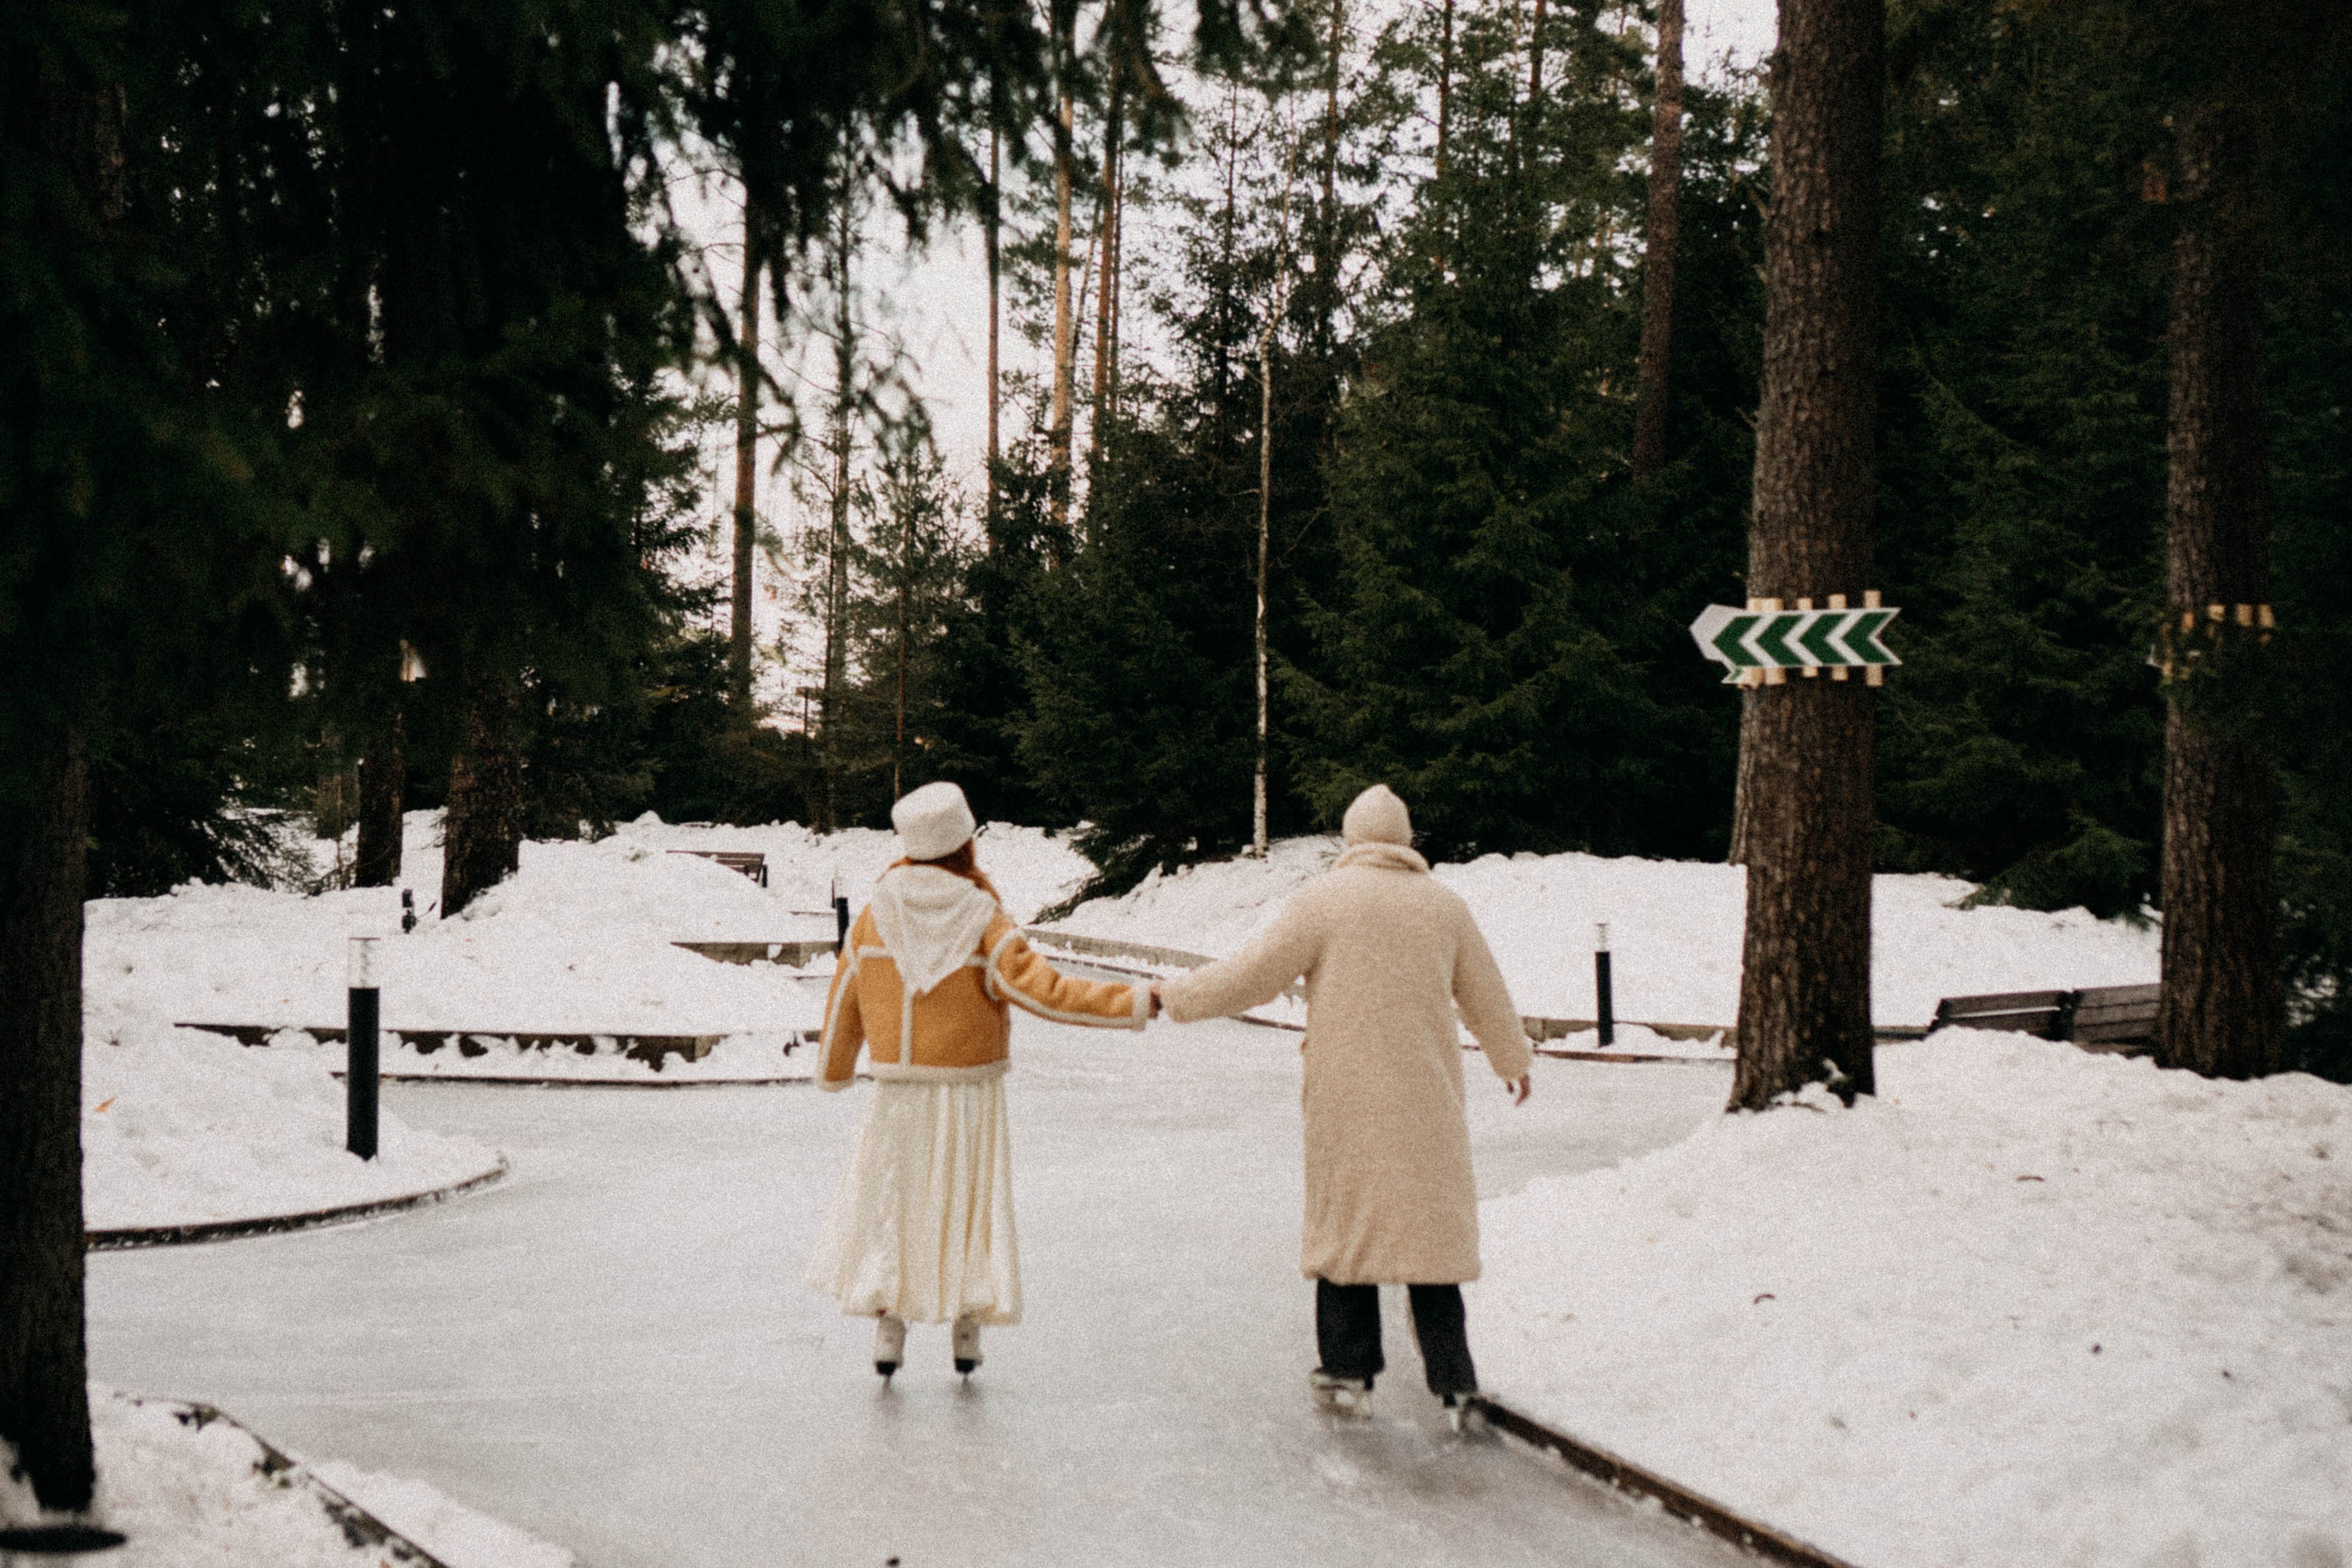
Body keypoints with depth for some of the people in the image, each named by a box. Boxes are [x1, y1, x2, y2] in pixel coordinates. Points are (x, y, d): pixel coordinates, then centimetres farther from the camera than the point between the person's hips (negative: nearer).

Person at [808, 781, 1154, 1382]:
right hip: (971, 1089, -2)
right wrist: (1137, 1002, -21)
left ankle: (887, 1326, 5)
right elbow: (1044, 992, -23)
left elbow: (844, 1000, 4)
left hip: (899, 1092, 2)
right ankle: (967, 1322, 9)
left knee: (888, 1199, 12)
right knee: (970, 1202, 11)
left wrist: (832, 1071, 20)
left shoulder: (877, 914, -5)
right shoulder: (984, 922, -14)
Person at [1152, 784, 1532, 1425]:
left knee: (1344, 1222, 9)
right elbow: (1486, 997, 16)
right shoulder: (1444, 905, 5)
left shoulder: (1325, 898, -6)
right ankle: (1454, 1382, 1)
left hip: (1346, 1093, -2)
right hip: (1426, 1096, 2)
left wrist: (1174, 995, 6)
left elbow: (1253, 975, -7)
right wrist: (1513, 1061, 33)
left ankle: (1348, 1375, 11)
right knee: (1430, 1227, 6)